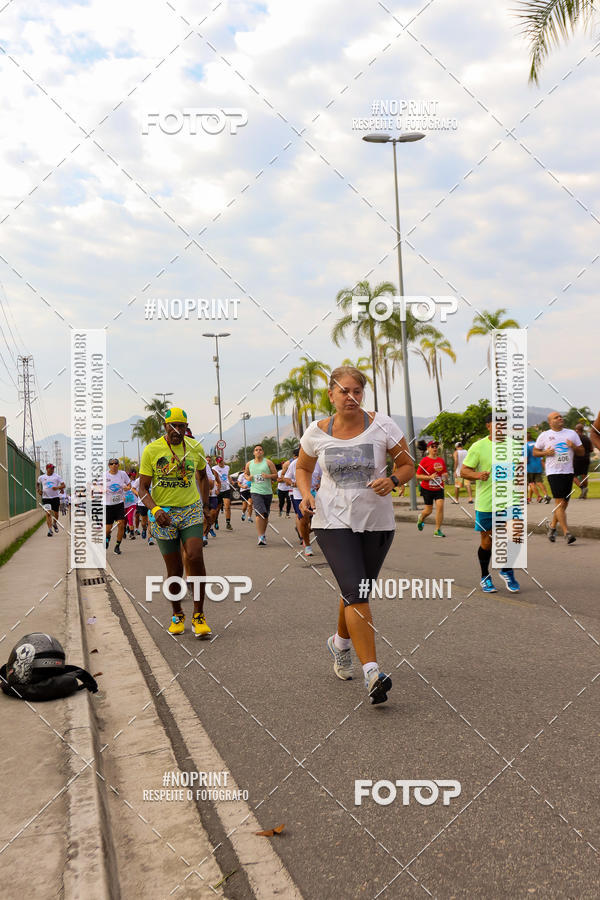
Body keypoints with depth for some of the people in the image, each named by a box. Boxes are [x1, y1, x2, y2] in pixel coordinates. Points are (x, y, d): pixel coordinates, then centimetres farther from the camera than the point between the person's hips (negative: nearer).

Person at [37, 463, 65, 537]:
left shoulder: (57, 476, 1)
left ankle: (55, 524, 37)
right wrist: (38, 490, 9)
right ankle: (50, 530, -9)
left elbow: (64, 485, -4)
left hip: (55, 497, 0)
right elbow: (38, 484, 27)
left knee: (56, 513, 7)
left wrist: (57, 487, -22)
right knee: (48, 514, -10)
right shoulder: (41, 477, 6)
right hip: (45, 497, 0)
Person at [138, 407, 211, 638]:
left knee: (195, 558, -19)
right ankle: (177, 614, 26)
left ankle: (199, 615, -6)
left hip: (191, 511, 1)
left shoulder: (195, 448, 5)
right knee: (174, 569, 2)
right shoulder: (151, 450, -3)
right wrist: (156, 509, -21)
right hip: (163, 515, -1)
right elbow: (143, 488, -4)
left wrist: (206, 505, 17)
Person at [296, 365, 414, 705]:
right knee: (355, 594, -16)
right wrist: (306, 494, -4)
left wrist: (393, 480, -19)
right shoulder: (316, 433, -2)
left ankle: (340, 643, 43)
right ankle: (372, 672, -16)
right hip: (333, 521, -1)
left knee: (358, 594, 13)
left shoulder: (382, 425, -5)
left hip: (377, 522, 1)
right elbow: (303, 468, 16)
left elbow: (408, 465, 3)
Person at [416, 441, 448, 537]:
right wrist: (429, 477, -21)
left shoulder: (441, 460, 7)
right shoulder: (424, 460, -8)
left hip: (439, 489, 3)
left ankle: (438, 530, -4)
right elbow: (418, 475, -9)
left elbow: (445, 472, 19)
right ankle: (421, 518, 40)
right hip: (427, 489, -3)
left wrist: (445, 475, -4)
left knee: (440, 506, -12)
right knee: (428, 510, 3)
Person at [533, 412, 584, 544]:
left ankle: (552, 526, 28)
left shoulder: (572, 433, 12)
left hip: (568, 472, 4)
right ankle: (566, 533, -13)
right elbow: (535, 452, 10)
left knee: (564, 503, 8)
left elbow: (582, 452, 13)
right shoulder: (544, 435, 4)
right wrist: (545, 452, -9)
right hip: (553, 472, -4)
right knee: (560, 503, -13)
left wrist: (574, 447, -7)